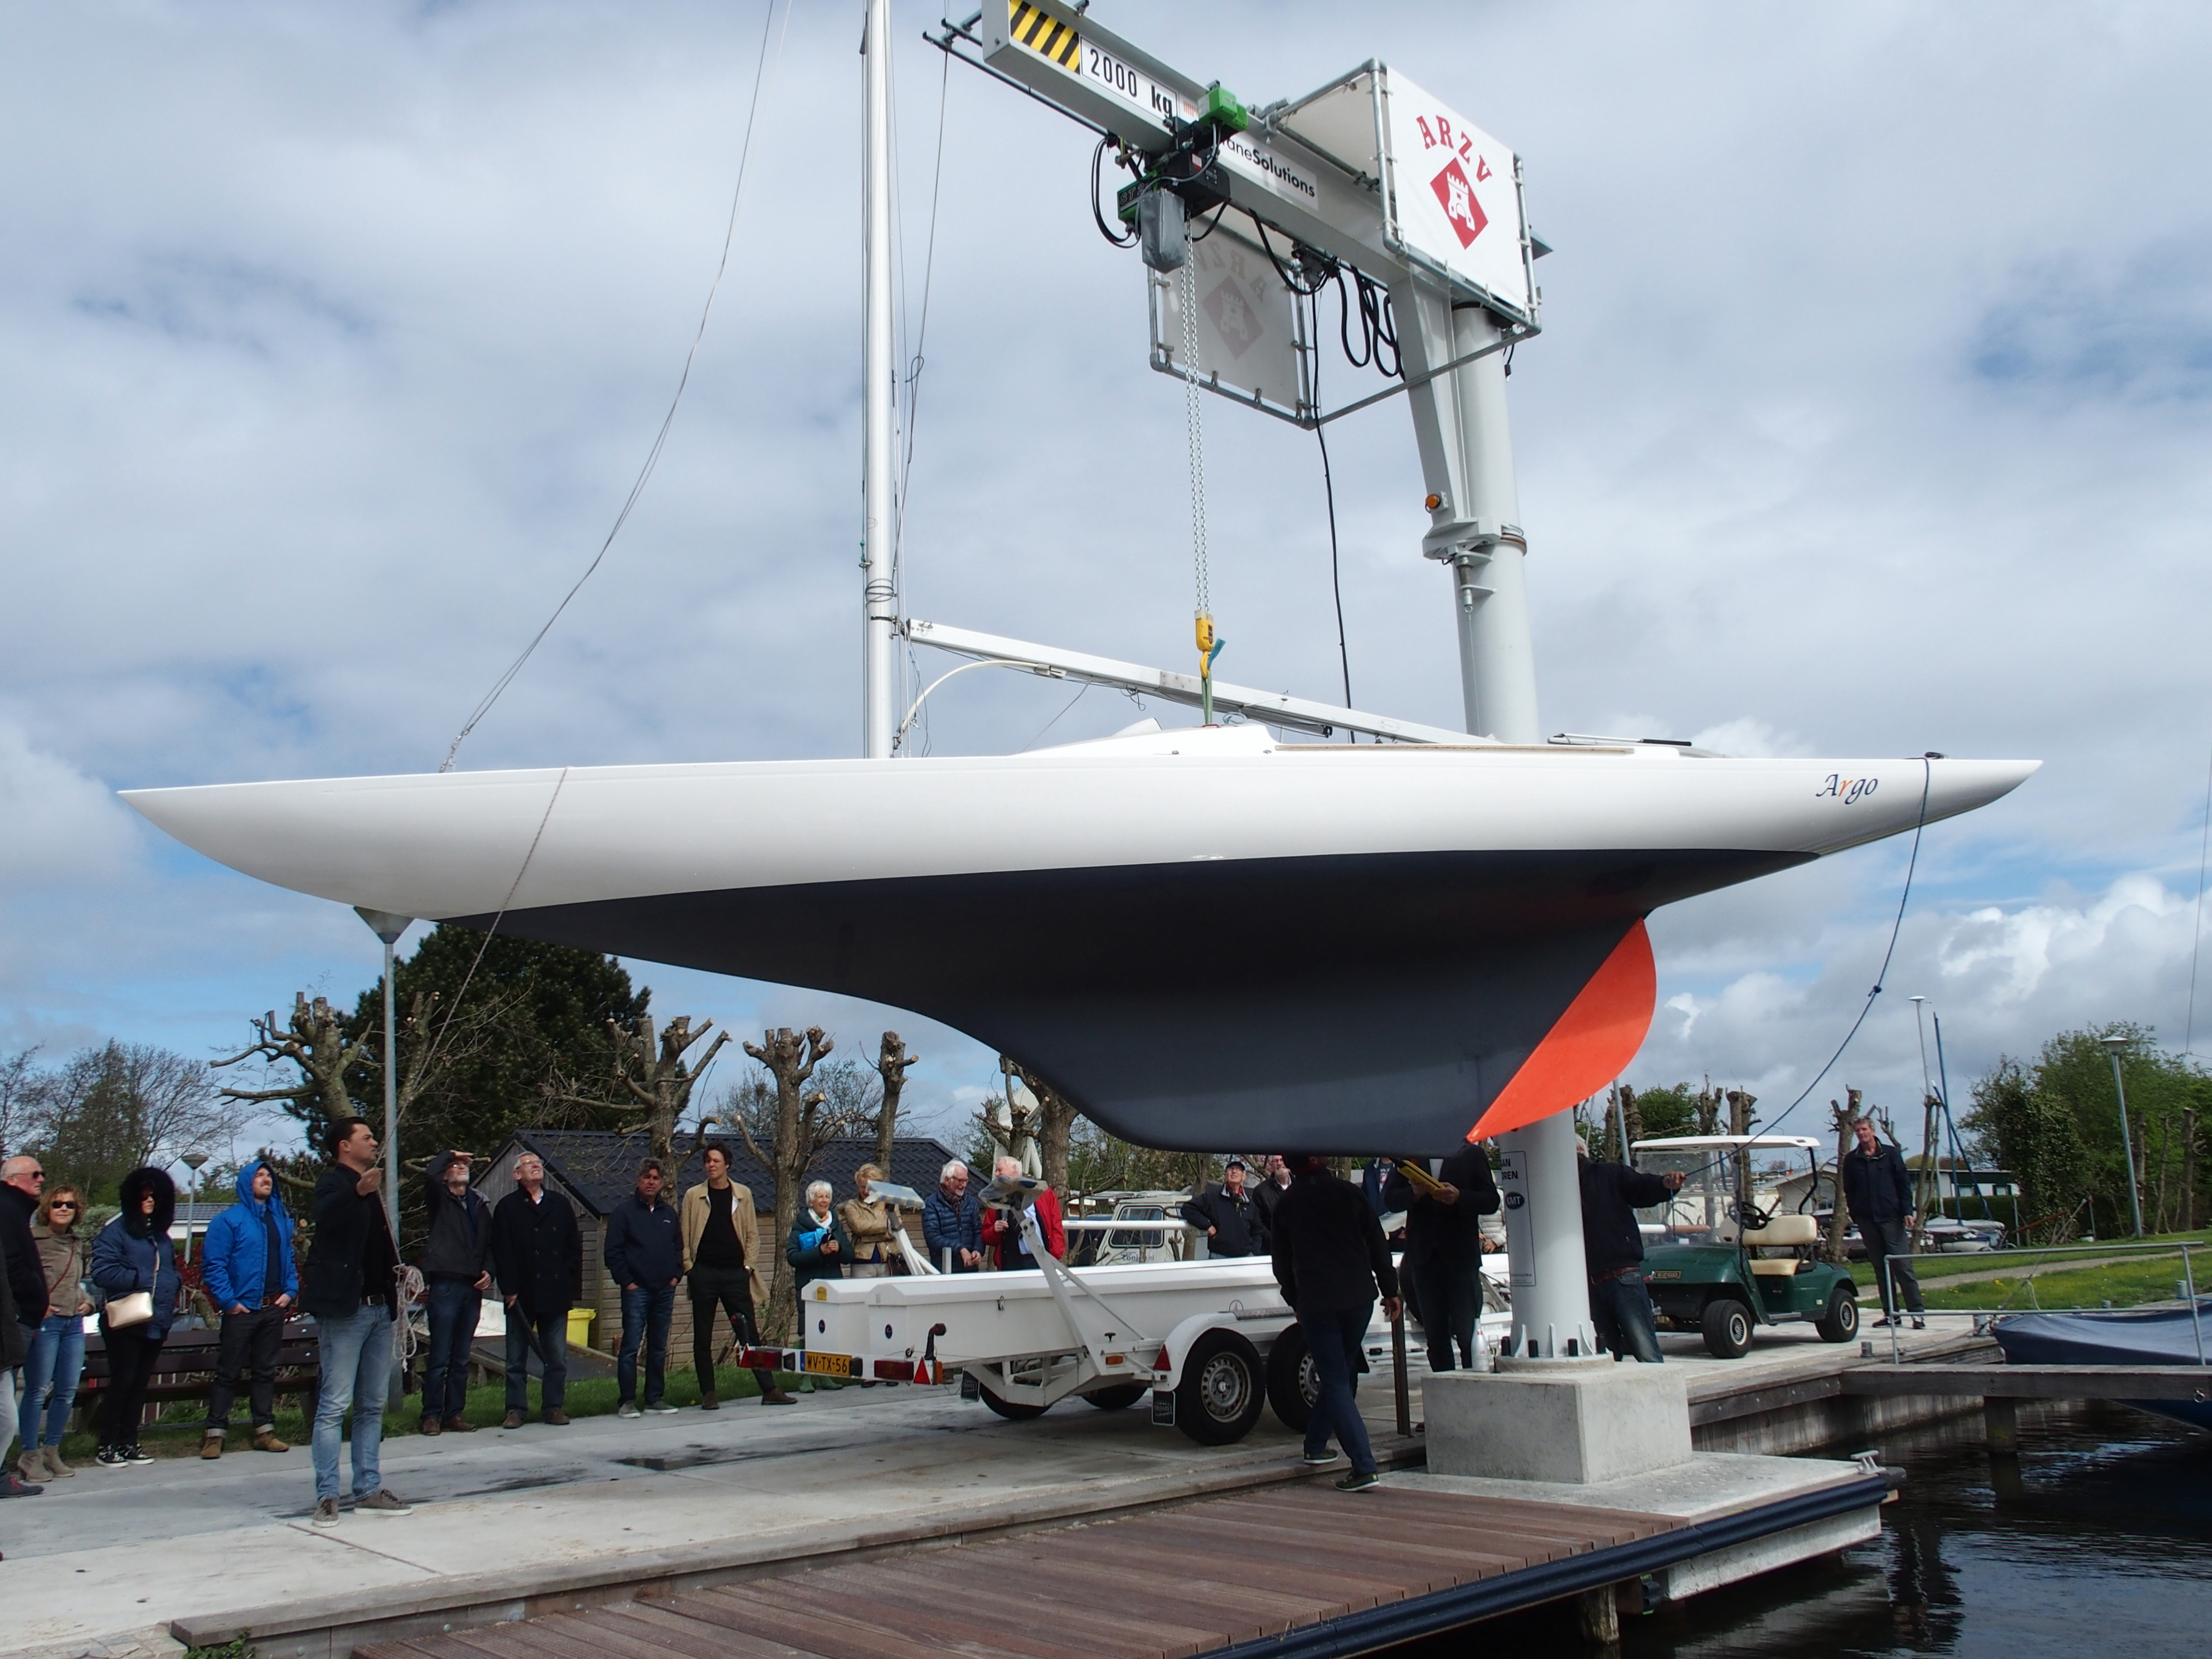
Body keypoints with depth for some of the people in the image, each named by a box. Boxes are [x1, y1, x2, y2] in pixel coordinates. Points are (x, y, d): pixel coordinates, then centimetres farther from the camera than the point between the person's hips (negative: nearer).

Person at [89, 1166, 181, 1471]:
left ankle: (128, 1444, 17)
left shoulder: (161, 1234, 18)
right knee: (122, 1383, -5)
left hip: (157, 1323, 7)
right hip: (127, 1322, -7)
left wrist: (174, 1284, 8)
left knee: (140, 1385, 10)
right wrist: (140, 1279, -15)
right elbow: (102, 1271, -15)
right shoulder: (117, 1231, -5)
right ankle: (108, 1447, 5)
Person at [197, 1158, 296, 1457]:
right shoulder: (229, 1220, -5)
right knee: (228, 1372, -1)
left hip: (274, 1309, 5)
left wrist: (291, 1291, 5)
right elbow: (213, 1264, -10)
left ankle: (264, 1430, 17)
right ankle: (214, 1433, 5)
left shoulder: (281, 1219, 13)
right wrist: (229, 1301, -14)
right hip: (242, 1309, -5)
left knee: (266, 1371, 11)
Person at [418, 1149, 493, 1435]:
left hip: (473, 1287, 5)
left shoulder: (479, 1204, 17)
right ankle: (432, 1416, 2)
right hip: (445, 1285, -5)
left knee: (462, 1358, 9)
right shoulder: (439, 1200, 3)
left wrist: (488, 1271, 4)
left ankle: (455, 1414, 14)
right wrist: (449, 1155, -1)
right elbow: (430, 1173, -17)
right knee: (439, 1357, -5)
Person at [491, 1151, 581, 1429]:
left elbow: (574, 1248, 10)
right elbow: (501, 1252, -4)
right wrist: (509, 1289, -11)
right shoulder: (507, 1208, 2)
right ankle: (515, 1409, 12)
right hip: (522, 1296, -2)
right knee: (516, 1358, 4)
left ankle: (553, 1406, 13)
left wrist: (572, 1287, 2)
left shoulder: (561, 1206, 12)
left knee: (557, 1358, 5)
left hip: (555, 1295, 3)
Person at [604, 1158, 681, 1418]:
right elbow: (612, 1252, -5)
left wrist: (676, 1276, 7)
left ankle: (655, 1398, 16)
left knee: (659, 1348, 9)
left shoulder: (669, 1212, 14)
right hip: (636, 1290, -5)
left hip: (664, 1290, 5)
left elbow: (679, 1247, 20)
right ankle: (627, 1401, 1)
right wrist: (627, 1281, -9)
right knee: (631, 1346, -6)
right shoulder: (624, 1211, -2)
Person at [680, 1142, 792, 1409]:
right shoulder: (694, 1196, 6)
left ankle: (769, 1389, 3)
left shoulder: (743, 1194, 8)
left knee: (749, 1334, 1)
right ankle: (708, 1394, 12)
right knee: (702, 1337, 4)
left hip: (735, 1274, 0)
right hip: (704, 1274, 0)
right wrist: (689, 1267, -4)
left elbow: (752, 1234, 9)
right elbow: (685, 1237, 6)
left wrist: (749, 1266, -1)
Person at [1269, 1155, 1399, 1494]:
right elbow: (1377, 1244, 4)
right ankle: (1316, 1445, 28)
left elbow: (1282, 1263, 10)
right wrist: (1390, 1289, 10)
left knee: (1336, 1382, -2)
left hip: (1316, 1303, -2)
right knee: (1339, 1374, 19)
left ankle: (1365, 1466, -12)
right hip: (1359, 1298, 2)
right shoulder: (1349, 1192, 4)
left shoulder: (1286, 1205, 3)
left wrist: (1295, 1301, 24)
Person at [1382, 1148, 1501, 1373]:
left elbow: (1491, 1201, 1)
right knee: (1435, 1335, 6)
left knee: (1467, 1332, -5)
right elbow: (1389, 1199, 5)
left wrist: (1459, 1198, -17)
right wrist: (1414, 1193, -15)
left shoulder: (1472, 1154, 5)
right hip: (1423, 1255, 2)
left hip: (1461, 1255, -2)